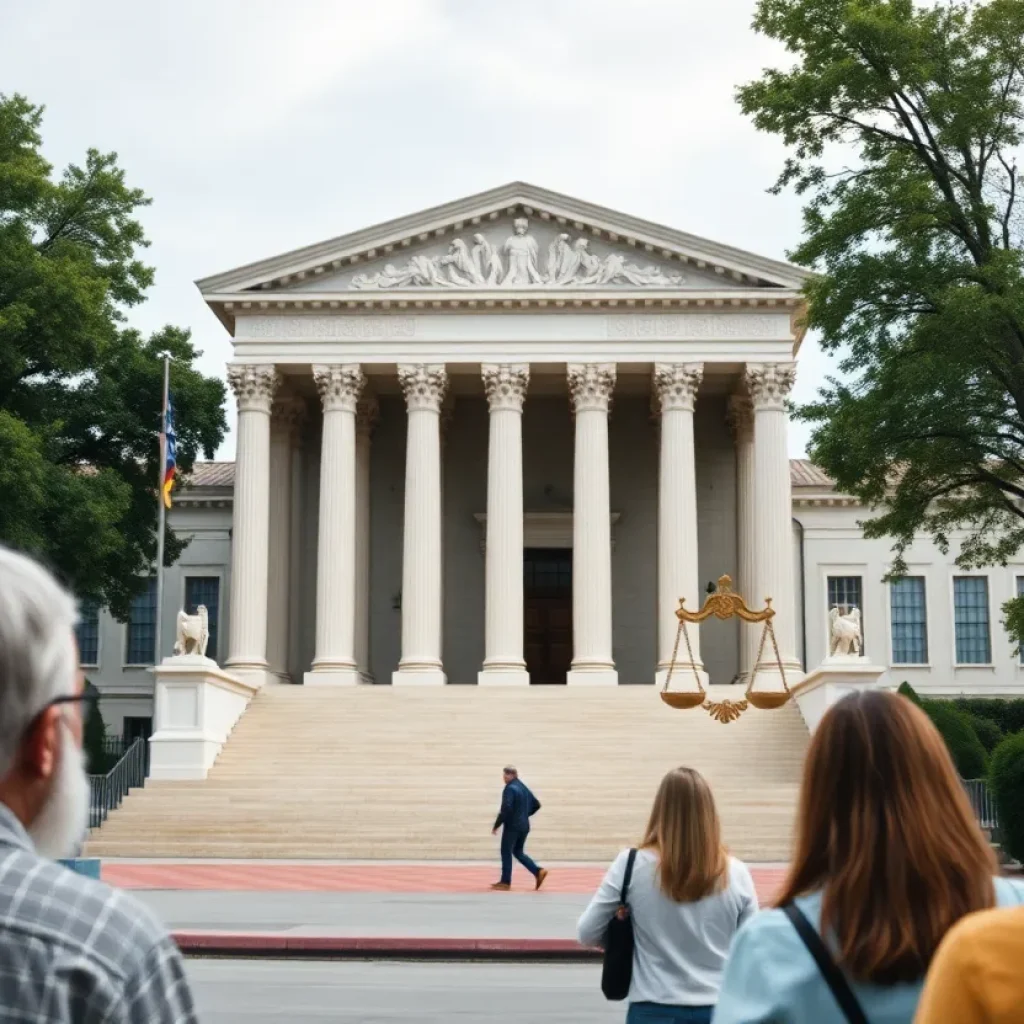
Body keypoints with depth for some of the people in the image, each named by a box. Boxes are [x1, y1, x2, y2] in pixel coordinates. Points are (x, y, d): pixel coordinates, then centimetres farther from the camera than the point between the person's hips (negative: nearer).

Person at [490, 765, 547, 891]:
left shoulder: (510, 788, -15)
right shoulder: (524, 787, 13)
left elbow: (506, 809, -24)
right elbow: (536, 804, 20)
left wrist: (496, 825, -17)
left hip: (512, 826, -8)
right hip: (524, 826, 8)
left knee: (506, 852, 2)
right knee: (518, 852, 17)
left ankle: (505, 882, 5)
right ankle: (538, 872, 3)